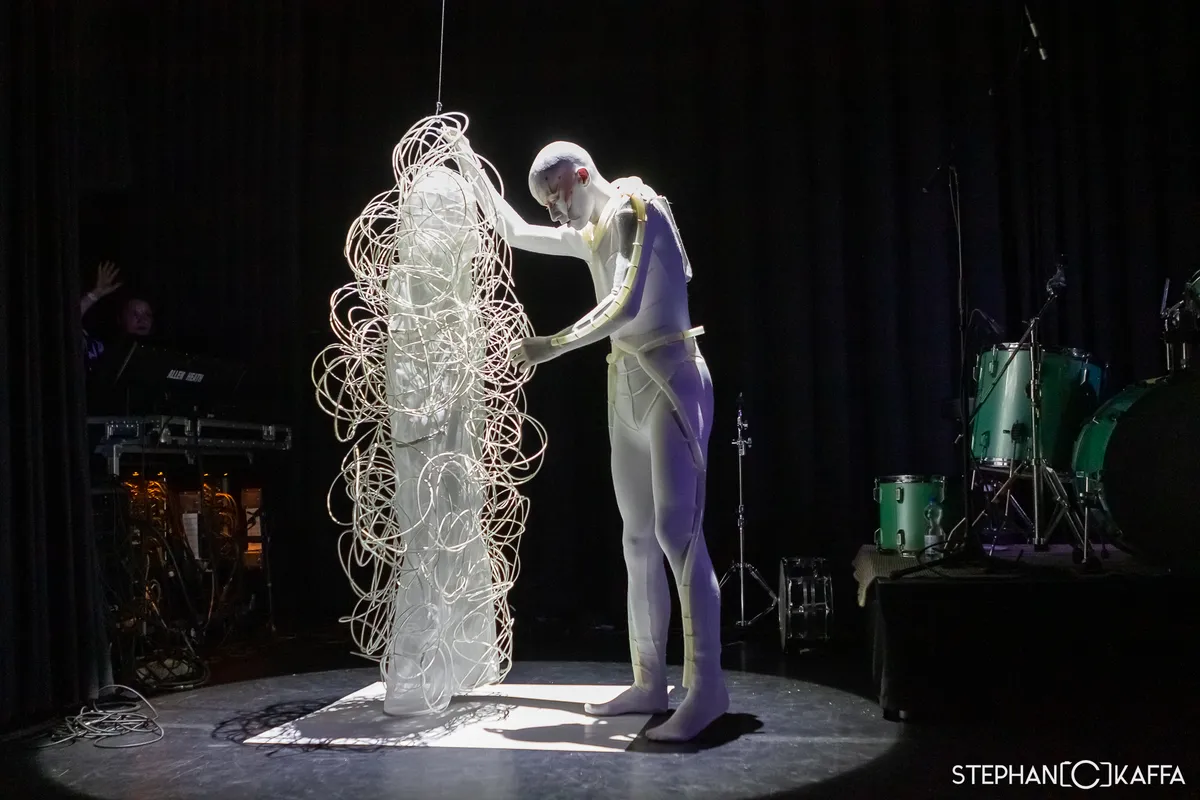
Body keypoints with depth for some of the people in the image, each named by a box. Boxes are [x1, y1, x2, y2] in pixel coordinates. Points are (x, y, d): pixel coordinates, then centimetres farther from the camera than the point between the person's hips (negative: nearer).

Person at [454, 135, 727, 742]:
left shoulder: (635, 211, -7)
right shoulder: (591, 235, 18)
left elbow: (625, 305, -20)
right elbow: (516, 233, 31)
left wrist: (553, 345, -19)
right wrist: (474, 174, 29)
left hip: (669, 379, -9)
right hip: (626, 385, 9)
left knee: (676, 531, -17)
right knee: (638, 540, 5)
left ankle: (707, 688, -15)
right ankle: (649, 684, 9)